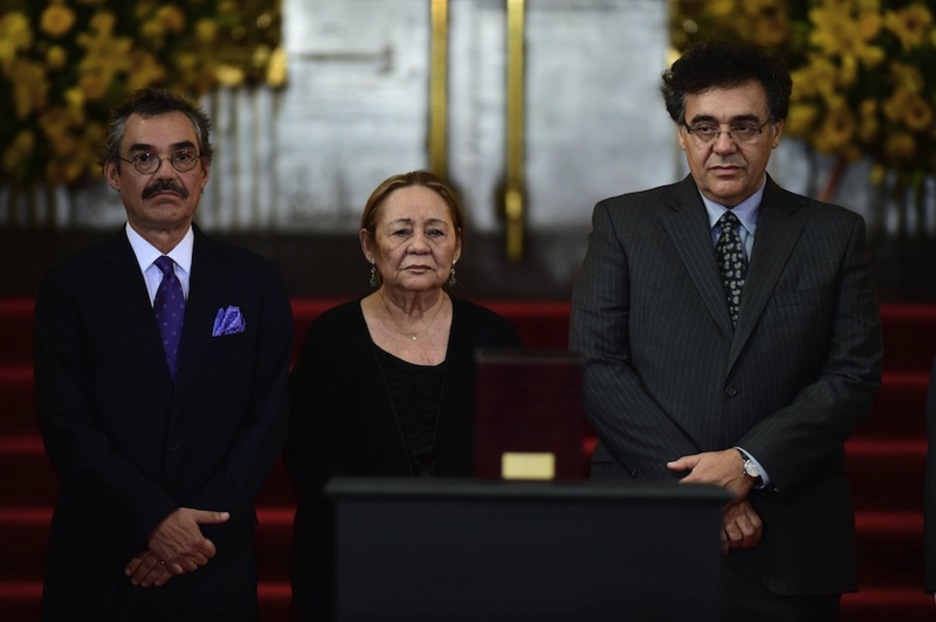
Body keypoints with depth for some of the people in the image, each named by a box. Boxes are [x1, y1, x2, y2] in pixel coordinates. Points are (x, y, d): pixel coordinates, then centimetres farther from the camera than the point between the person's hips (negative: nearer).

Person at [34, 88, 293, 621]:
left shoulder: (256, 284, 5)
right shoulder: (70, 287, 1)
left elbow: (270, 417, 0)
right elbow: (67, 424, -6)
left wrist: (196, 525, -11)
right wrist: (154, 518, -15)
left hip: (216, 567, 1)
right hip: (99, 567, -1)